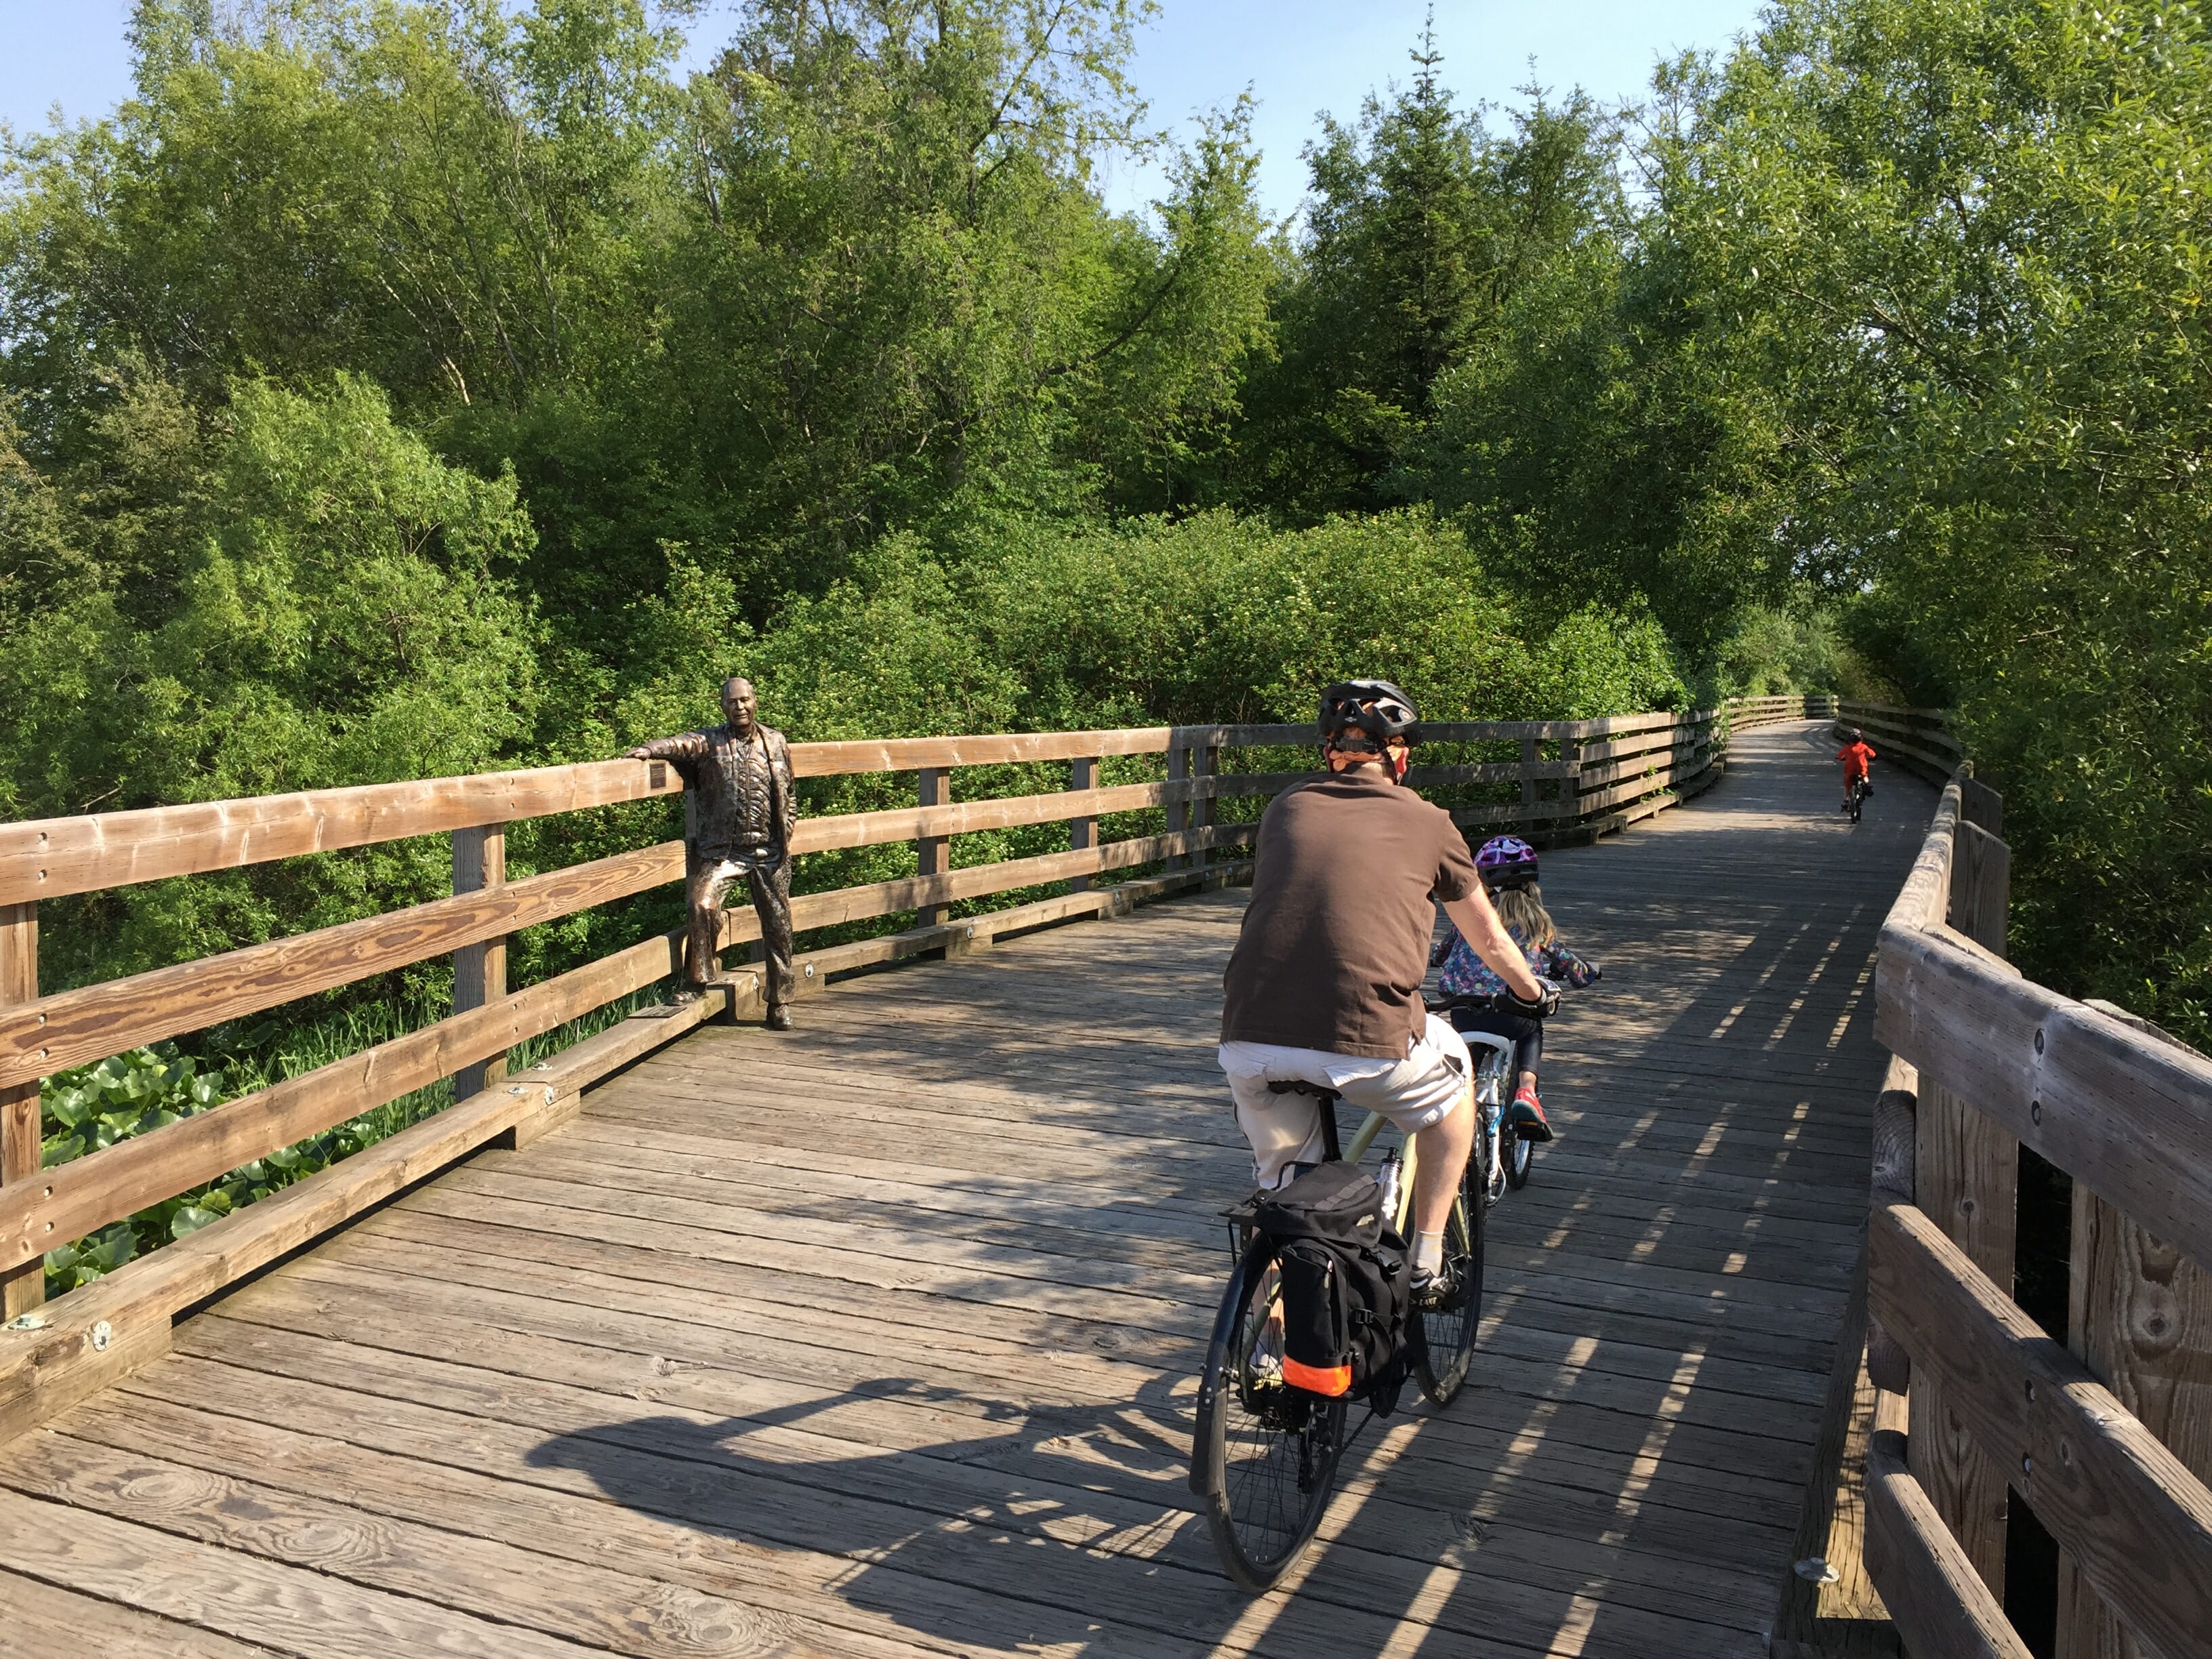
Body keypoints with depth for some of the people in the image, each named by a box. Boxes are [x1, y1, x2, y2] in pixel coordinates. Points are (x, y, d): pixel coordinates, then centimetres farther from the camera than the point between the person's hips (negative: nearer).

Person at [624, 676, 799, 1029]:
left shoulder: (776, 744, 9)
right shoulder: (709, 743, 2)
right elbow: (680, 744, -18)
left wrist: (785, 839, 7)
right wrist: (649, 750, -38)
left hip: (769, 851, 2)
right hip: (722, 850, -2)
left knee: (777, 924, 6)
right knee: (702, 906, -22)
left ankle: (780, 1002, 18)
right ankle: (696, 981, -2)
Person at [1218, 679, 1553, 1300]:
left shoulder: (1286, 808, 20)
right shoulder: (1426, 822, 14)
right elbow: (1488, 941, 30)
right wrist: (1534, 994, 51)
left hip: (1249, 1041, 2)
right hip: (1368, 1042, -2)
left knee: (1283, 1193, 26)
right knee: (1454, 1076, 30)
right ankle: (1425, 1266, 32)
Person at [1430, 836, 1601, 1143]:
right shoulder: (1537, 921, 7)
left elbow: (1438, 953, 21)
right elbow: (1573, 968, 13)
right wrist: (1590, 969, 36)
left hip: (1463, 1015, 1)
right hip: (1512, 1014, -1)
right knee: (1532, 1032, 32)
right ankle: (1526, 1092, 10)